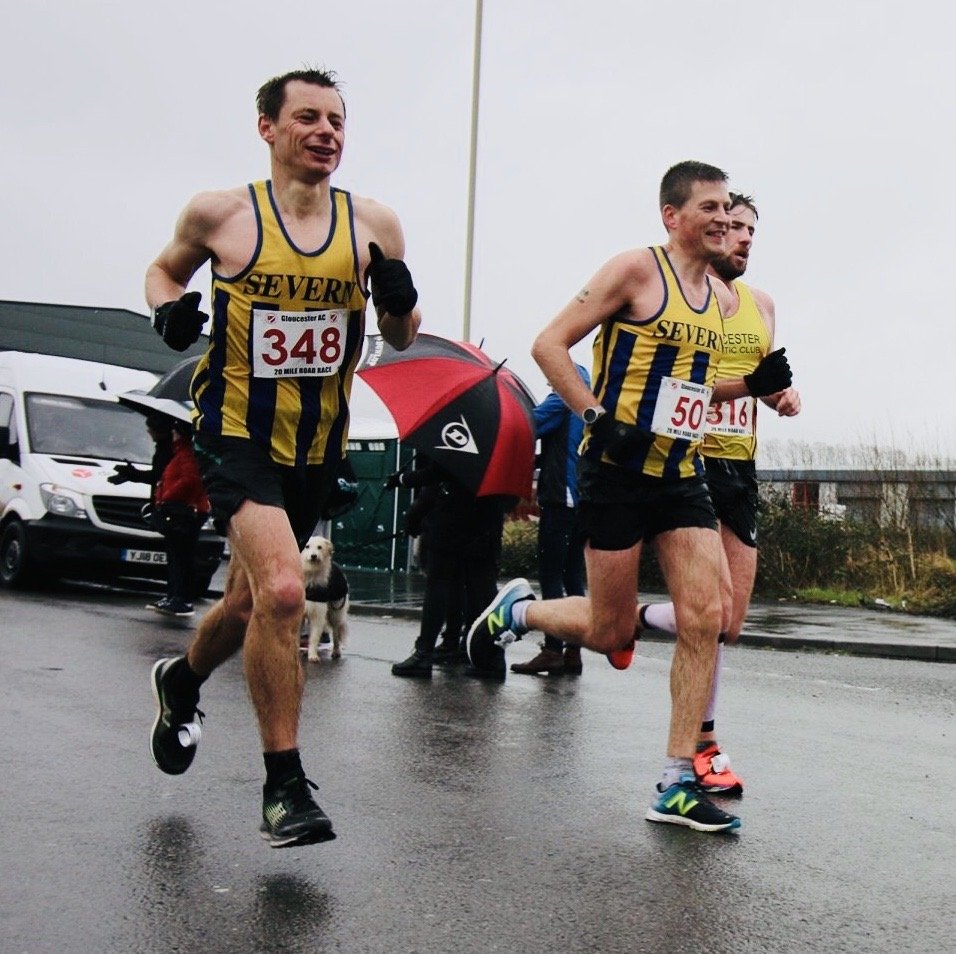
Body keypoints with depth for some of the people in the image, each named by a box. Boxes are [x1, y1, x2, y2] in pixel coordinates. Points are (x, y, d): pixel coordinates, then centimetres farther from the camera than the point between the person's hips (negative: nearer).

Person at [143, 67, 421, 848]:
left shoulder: (374, 224, 0)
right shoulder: (221, 214, -6)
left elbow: (401, 339, 8)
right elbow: (165, 269, 14)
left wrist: (400, 300, -14)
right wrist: (169, 309, -8)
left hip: (317, 445, 4)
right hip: (238, 433, -4)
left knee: (251, 601, 19)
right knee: (282, 589, -24)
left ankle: (180, 682, 52)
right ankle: (284, 785, -10)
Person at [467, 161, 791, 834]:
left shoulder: (722, 300, 13)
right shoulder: (638, 268, -8)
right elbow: (551, 344, -11)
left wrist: (755, 384, 8)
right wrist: (598, 418, -21)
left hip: (682, 475, 6)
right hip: (618, 471, -6)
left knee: (706, 618, -6)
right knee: (612, 635, 0)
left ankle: (677, 784, 1)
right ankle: (515, 611, 30)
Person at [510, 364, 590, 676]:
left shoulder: (562, 401, -3)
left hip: (561, 499, -8)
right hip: (584, 501, 8)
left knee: (550, 575, -7)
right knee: (574, 577, 8)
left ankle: (552, 650, -12)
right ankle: (573, 652, 7)